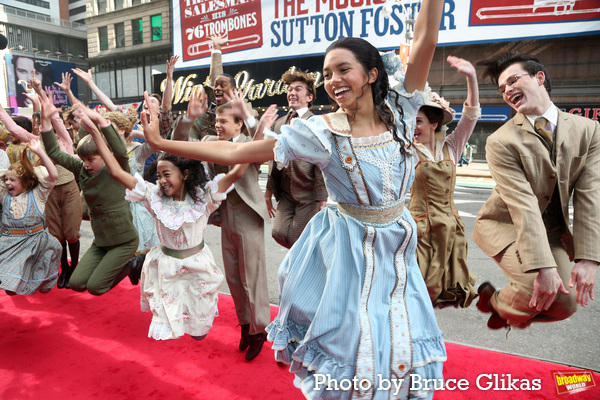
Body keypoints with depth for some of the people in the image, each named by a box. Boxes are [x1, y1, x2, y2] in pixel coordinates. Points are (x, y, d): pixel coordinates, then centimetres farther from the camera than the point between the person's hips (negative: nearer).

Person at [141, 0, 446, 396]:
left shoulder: (399, 111, -5)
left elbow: (426, 40, -12)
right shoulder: (321, 131, -14)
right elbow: (232, 152, -14)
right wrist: (161, 143, -15)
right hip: (347, 249, -3)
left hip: (397, 248, 3)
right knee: (347, 345, 6)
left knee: (399, 344, 12)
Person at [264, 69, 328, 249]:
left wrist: (322, 199, -12)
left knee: (297, 239, -4)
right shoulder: (279, 123, 12)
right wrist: (269, 190, 14)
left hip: (308, 194, -6)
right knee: (279, 233, 3)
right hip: (285, 193, 6)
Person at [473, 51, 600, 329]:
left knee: (566, 302, -4)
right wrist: (543, 267, -29)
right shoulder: (501, 142, -19)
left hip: (552, 228, 5)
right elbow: (523, 206, -25)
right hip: (504, 223, -4)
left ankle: (510, 311, 27)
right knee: (539, 287, -25)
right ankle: (495, 300, 10)